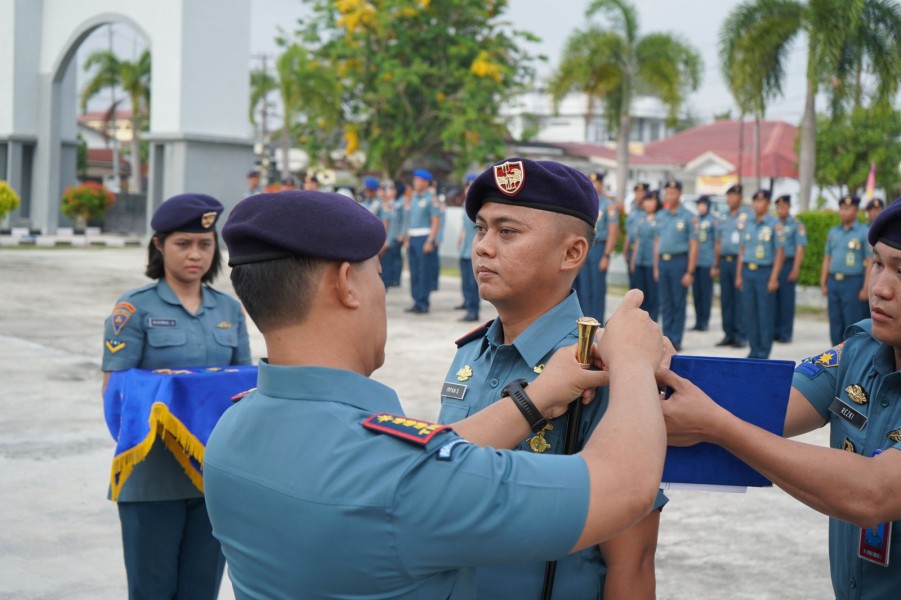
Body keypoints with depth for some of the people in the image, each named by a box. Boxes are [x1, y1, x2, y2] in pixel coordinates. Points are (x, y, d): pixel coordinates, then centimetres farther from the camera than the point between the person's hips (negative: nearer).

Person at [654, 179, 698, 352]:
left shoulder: (688, 217, -5)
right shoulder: (660, 216, 11)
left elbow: (693, 246, -6)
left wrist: (690, 272, -11)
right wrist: (656, 267, 10)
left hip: (679, 261, -5)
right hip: (662, 261, 5)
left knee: (678, 303, 1)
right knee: (665, 303, 8)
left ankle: (676, 340, 6)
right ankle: (667, 337, 15)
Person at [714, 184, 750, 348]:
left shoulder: (747, 216, -4)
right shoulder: (724, 217, 16)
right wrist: (716, 265, 16)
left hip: (739, 261, -6)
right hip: (724, 261, 6)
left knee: (739, 300, -5)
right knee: (725, 299, 8)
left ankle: (740, 336, 0)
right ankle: (728, 334, 15)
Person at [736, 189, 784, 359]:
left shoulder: (774, 224, -5)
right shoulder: (748, 223, 12)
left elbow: (780, 253, -7)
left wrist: (774, 278, -13)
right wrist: (739, 275, 12)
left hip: (765, 272, -5)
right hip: (747, 272, 5)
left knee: (765, 314, -1)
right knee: (749, 313, 7)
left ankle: (764, 352, 5)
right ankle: (754, 350, 16)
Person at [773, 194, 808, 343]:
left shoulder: (797, 225, 0)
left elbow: (800, 248, -6)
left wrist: (795, 270, -13)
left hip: (787, 265, -4)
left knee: (786, 301, 0)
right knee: (773, 300, 5)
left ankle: (785, 334, 5)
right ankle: (774, 332, 13)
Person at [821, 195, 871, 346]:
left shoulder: (864, 232, -3)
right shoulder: (833, 232, 14)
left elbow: (871, 261, -6)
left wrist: (865, 288, -12)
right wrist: (823, 283, 11)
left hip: (853, 282, -5)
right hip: (833, 282, 5)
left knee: (852, 326, -5)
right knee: (835, 324, 8)